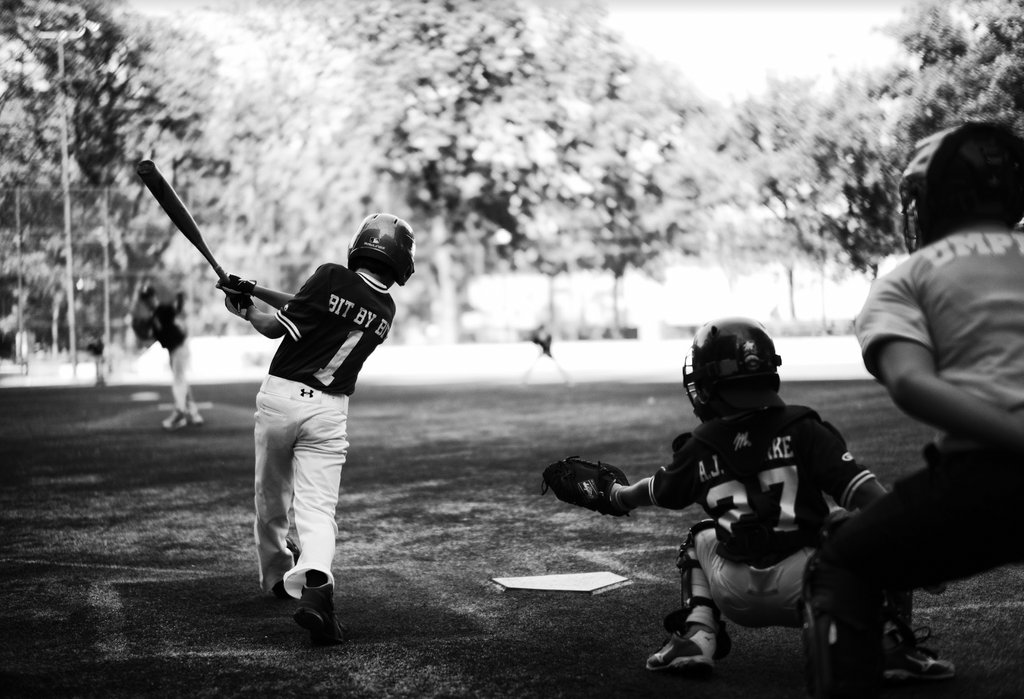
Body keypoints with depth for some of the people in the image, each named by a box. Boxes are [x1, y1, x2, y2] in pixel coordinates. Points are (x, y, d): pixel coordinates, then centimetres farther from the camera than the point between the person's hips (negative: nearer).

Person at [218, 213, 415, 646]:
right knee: (317, 508, -3)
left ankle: (276, 576, 36)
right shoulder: (385, 311, 6)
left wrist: (246, 309, 13)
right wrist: (255, 290, 18)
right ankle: (315, 584, -29)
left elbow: (276, 327, -5)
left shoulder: (332, 277, -8)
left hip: (280, 397, -1)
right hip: (328, 412, 1)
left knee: (271, 499, 18)